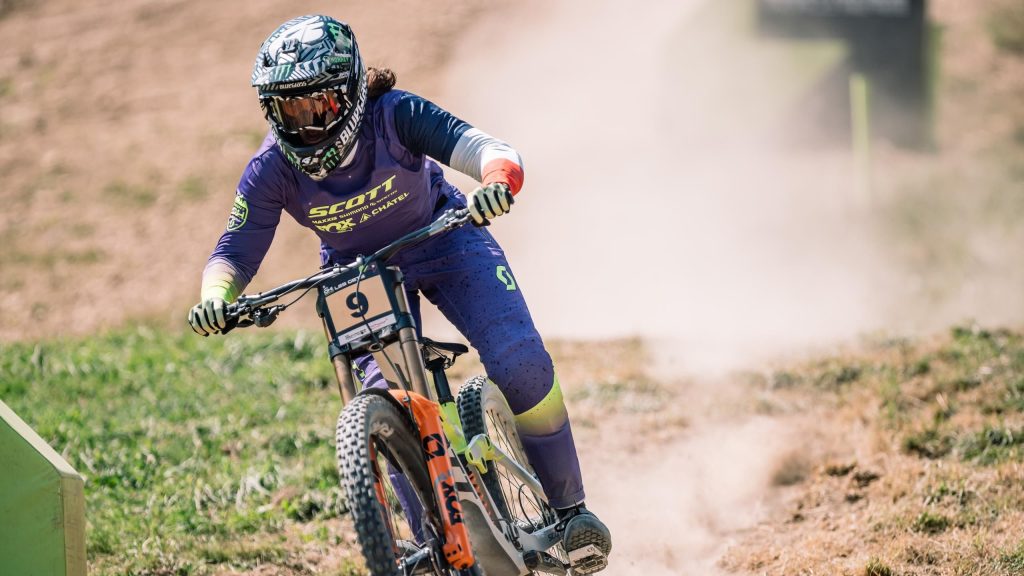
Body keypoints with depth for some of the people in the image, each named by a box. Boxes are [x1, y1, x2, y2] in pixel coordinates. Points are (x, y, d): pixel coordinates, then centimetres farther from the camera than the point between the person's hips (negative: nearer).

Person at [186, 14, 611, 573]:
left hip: (443, 241, -1)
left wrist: (496, 181, -62)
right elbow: (233, 254, -21)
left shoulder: (394, 114, -30)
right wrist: (215, 296, -44)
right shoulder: (272, 170, -24)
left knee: (521, 365, -18)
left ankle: (568, 508, 1)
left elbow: (490, 150, -38)